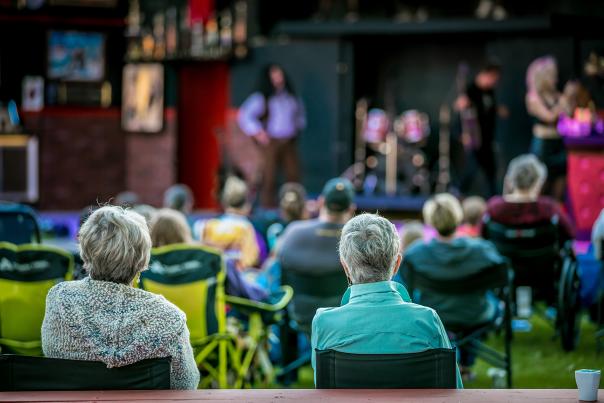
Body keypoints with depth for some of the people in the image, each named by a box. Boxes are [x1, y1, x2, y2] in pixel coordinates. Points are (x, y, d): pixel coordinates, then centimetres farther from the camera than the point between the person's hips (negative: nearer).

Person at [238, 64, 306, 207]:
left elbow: (300, 114, 31)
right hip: (271, 142, -5)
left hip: (289, 143, 5)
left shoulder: (291, 97, 14)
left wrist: (298, 127, 15)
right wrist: (258, 133, -15)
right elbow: (244, 116, -9)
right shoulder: (262, 97, -2)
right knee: (268, 177, -8)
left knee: (293, 175, 0)